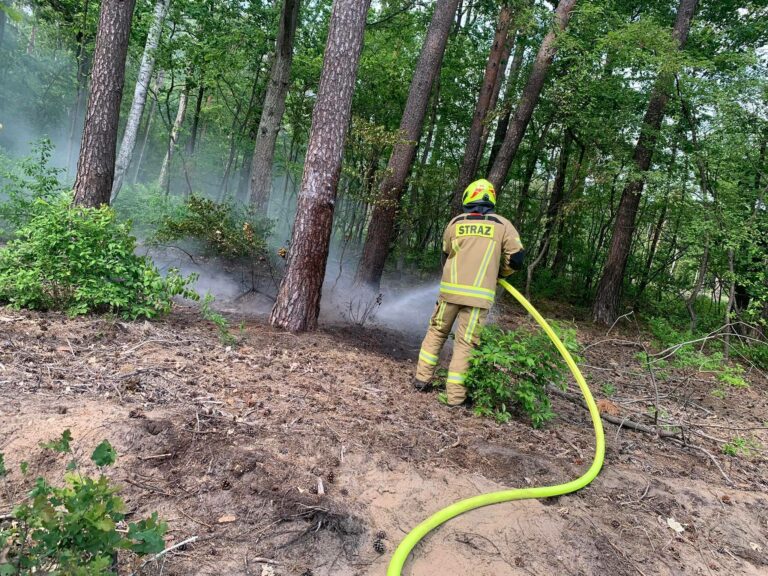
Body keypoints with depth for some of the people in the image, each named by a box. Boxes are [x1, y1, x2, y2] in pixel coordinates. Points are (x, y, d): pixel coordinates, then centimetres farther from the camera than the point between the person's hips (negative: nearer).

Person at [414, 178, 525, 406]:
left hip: (450, 289, 2)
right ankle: (455, 394, 6)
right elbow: (516, 259, 1)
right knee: (465, 342, 4)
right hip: (479, 294, -2)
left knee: (436, 332, 18)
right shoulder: (502, 224, 3)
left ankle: (422, 378, 21)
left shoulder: (455, 223, 8)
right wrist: (498, 272, 20)